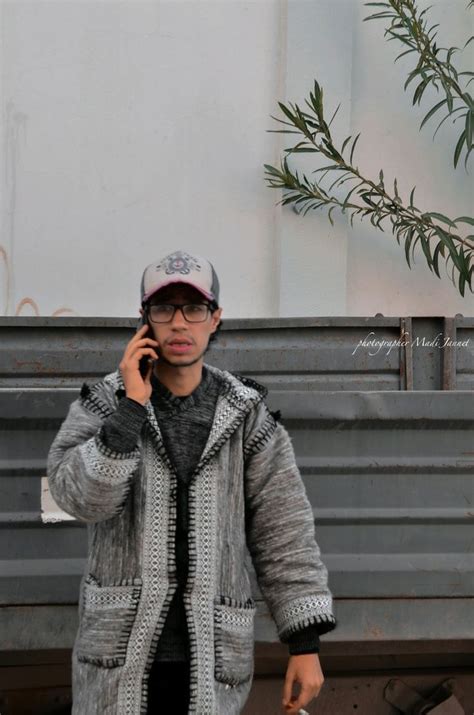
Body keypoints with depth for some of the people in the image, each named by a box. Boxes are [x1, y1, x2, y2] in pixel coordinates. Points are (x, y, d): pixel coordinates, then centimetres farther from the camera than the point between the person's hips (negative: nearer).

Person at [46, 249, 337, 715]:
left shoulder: (247, 415, 2)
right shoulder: (103, 404, 2)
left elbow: (285, 535, 1)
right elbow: (81, 498, -14)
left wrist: (306, 644, -4)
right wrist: (131, 406, -18)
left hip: (209, 658, 1)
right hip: (121, 650, 0)